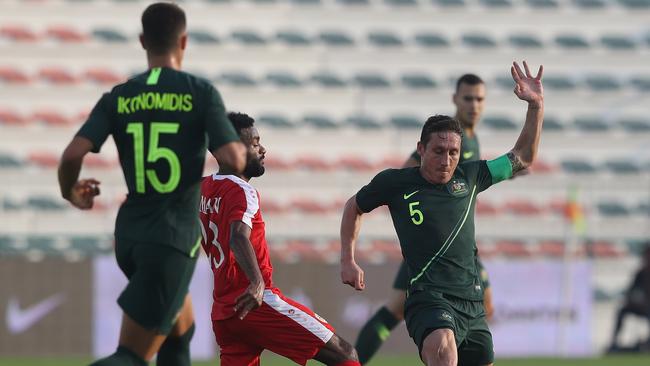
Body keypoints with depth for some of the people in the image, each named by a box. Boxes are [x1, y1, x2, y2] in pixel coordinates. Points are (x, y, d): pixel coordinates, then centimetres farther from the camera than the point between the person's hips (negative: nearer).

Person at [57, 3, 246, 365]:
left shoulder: (117, 99, 3)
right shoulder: (201, 93, -6)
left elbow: (73, 154, -9)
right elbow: (232, 159, -14)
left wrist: (71, 191, 12)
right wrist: (244, 150, 10)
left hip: (130, 233, 5)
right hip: (174, 238, -5)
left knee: (181, 329, 27)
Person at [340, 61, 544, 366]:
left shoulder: (468, 177, 13)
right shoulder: (395, 182, 5)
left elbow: (522, 159, 23)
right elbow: (354, 207, 23)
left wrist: (536, 106, 12)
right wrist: (347, 261, 18)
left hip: (472, 303, 6)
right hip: (429, 299, -6)